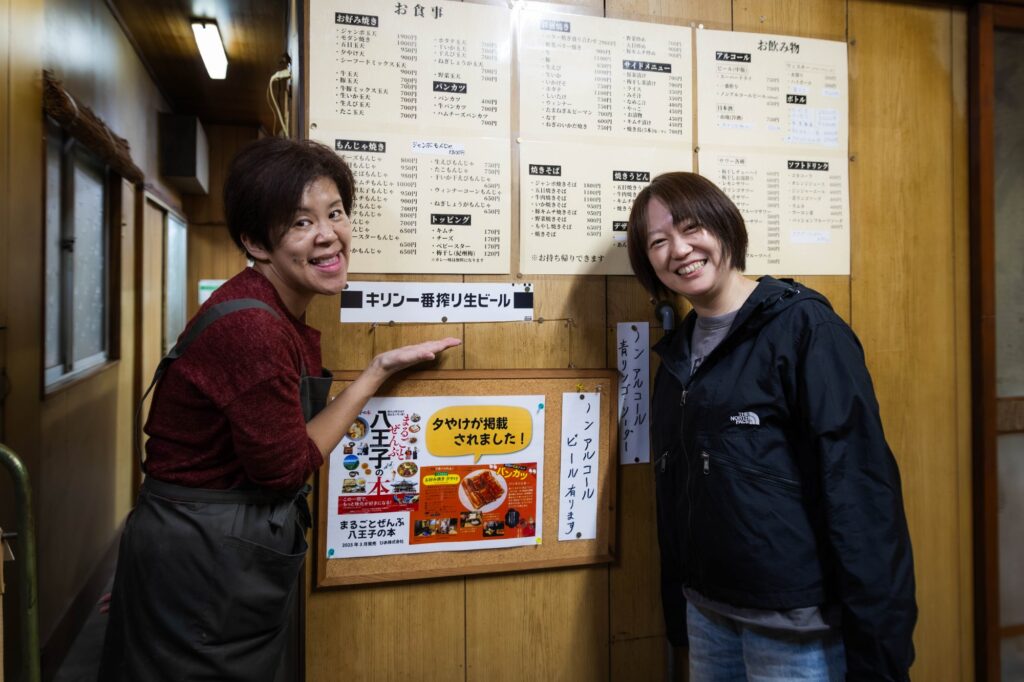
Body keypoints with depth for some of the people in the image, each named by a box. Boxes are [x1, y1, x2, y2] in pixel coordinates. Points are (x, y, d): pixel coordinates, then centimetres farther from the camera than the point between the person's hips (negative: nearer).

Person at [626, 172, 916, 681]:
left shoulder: (802, 326, -13)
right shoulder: (678, 352, 6)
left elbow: (859, 485, -18)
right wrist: (677, 616, 12)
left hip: (796, 623, -6)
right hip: (707, 613, 6)